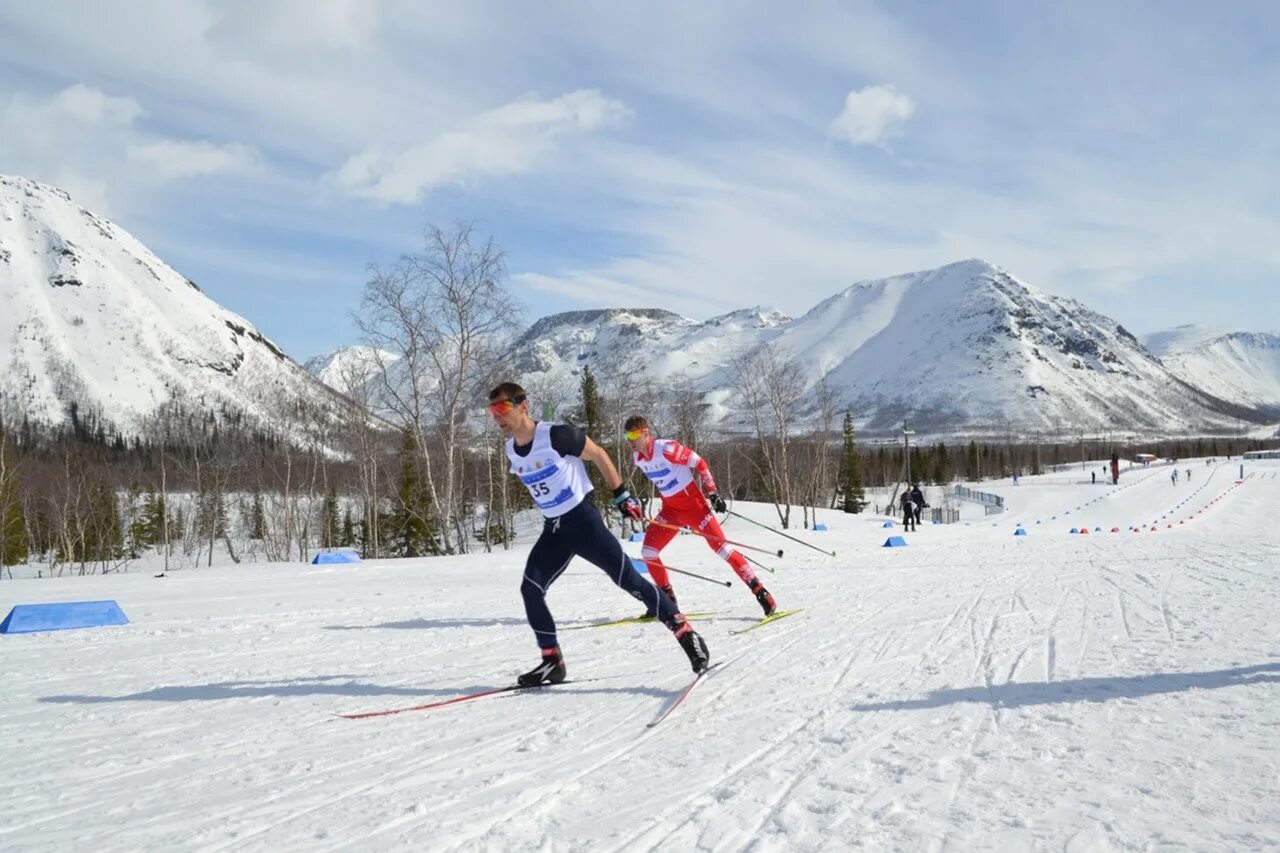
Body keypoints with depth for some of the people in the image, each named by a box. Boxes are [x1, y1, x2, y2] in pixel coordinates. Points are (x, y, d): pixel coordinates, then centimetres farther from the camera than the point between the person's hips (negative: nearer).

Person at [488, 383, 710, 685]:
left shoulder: (556, 435, -19)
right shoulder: (511, 450, 2)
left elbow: (598, 454, -7)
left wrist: (622, 496, -3)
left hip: (583, 520, -7)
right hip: (553, 529, 7)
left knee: (628, 579, -10)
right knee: (530, 589, -3)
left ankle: (686, 633, -1)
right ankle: (552, 662, 8)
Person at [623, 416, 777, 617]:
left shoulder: (666, 448, -21)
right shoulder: (637, 459, 0)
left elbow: (699, 463, -14)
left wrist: (712, 492, -16)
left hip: (693, 503, -7)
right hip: (670, 509, 7)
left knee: (720, 546, -13)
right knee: (648, 551, -3)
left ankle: (759, 591, -8)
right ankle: (667, 599, 13)